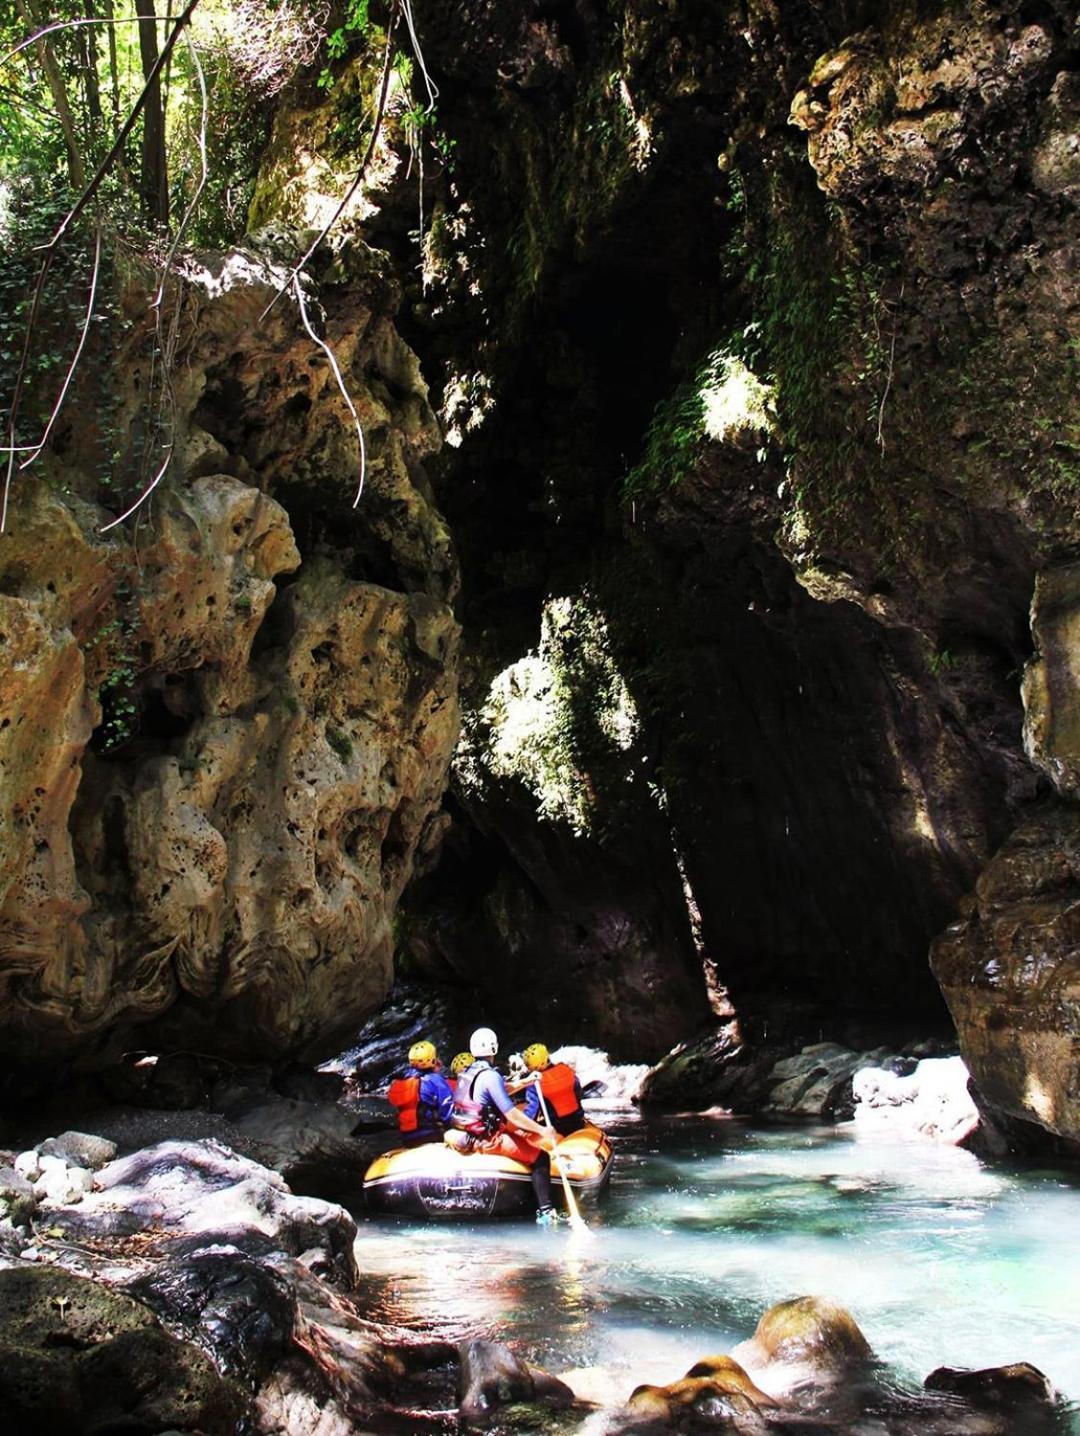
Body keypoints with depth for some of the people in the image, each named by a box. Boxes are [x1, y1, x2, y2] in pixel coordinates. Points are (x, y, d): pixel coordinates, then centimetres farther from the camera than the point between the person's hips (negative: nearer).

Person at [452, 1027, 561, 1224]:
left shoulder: (466, 1073, 9)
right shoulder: (490, 1076, -19)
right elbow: (511, 1113, -24)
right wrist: (541, 1130, -20)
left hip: (468, 1133, 9)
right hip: (487, 1139, -9)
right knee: (540, 1157, -6)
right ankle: (545, 1212, -13)